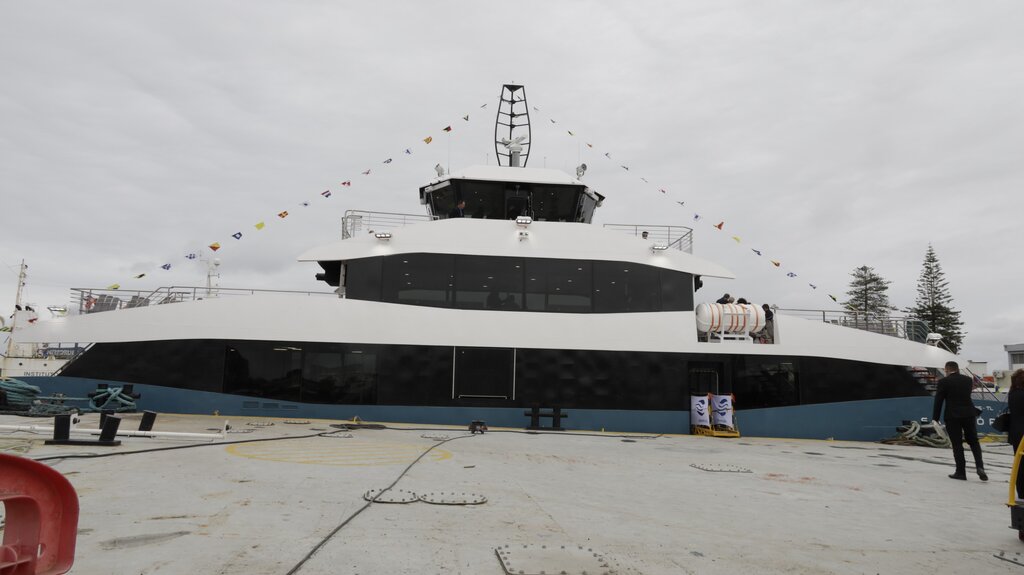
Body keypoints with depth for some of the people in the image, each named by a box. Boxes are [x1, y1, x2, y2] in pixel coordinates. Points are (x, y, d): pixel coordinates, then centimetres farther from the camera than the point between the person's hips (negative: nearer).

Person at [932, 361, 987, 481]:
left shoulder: (943, 382, -7)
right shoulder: (968, 380, 6)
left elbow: (938, 401, -6)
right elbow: (967, 396, 16)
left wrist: (935, 418, 1)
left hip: (952, 416, -3)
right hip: (969, 414, 4)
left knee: (957, 444, 3)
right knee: (974, 442, 15)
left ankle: (961, 472, 6)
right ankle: (979, 467, -1)